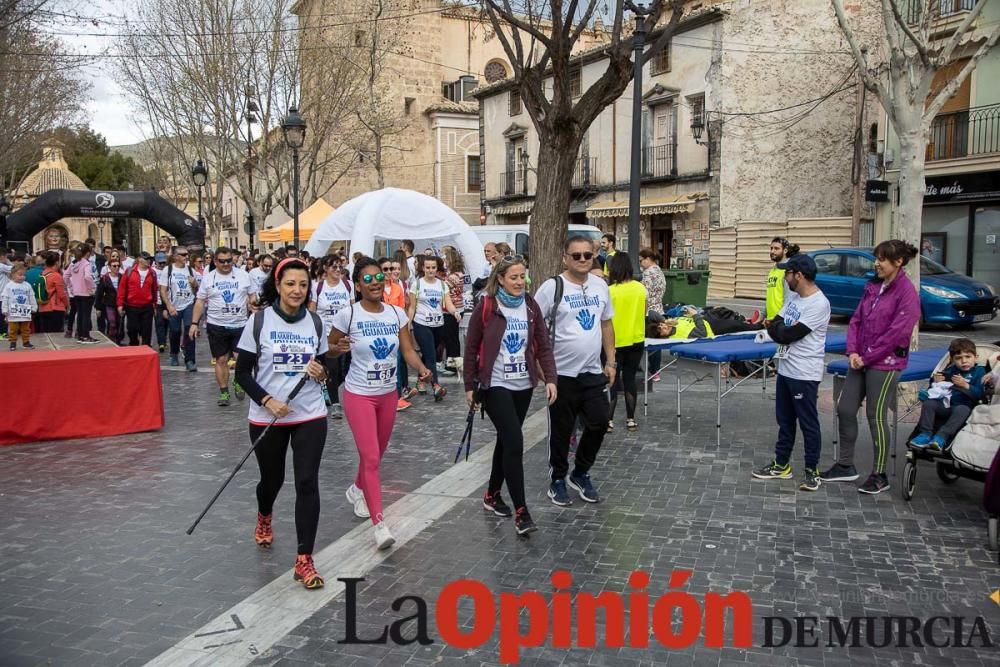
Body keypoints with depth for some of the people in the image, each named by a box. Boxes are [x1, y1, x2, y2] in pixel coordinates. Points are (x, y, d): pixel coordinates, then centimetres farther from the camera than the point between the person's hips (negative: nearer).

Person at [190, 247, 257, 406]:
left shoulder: (243, 275, 3)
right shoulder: (208, 278, 3)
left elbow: (252, 294, 13)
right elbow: (200, 302, 6)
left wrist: (252, 299, -10)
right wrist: (194, 323, 1)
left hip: (240, 325, 0)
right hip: (216, 326, 0)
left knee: (241, 358, -7)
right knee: (221, 360, 5)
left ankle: (238, 382, 21)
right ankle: (224, 392, 17)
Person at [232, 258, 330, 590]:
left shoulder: (314, 322, 1)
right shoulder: (259, 320, -7)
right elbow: (242, 372, -6)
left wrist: (321, 372, -11)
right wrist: (267, 401, -19)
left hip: (310, 416, 1)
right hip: (267, 418, -1)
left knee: (307, 483, -7)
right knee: (272, 478, 17)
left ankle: (304, 561, 2)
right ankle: (264, 518, 53)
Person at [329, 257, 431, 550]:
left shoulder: (397, 314, -3)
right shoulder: (347, 314, -14)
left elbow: (408, 350, -3)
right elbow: (329, 348, -2)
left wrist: (421, 368, -22)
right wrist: (338, 348, -25)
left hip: (388, 394, 5)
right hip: (359, 395, -5)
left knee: (376, 454, 20)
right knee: (370, 458, -11)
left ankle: (357, 490, 49)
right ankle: (379, 523, -6)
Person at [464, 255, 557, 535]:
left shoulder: (531, 305, 4)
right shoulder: (486, 306, -8)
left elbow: (543, 344, 4)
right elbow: (471, 347, -3)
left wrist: (550, 379, -6)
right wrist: (469, 385, -2)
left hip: (523, 385, 5)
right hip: (495, 385, -5)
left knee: (506, 440, 14)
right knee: (514, 441, -13)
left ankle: (492, 495, 33)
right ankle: (521, 513, -9)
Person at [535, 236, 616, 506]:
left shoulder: (600, 286, 7)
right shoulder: (553, 287, -11)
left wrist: (610, 362, 11)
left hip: (593, 372, 5)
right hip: (562, 373, -5)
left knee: (599, 423, 5)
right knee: (561, 430, 7)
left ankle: (581, 474, 26)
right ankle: (558, 480, 25)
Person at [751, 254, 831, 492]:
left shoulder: (818, 304, -20)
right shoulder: (793, 296, 9)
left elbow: (789, 334, -23)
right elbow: (777, 322, 10)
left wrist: (774, 328, -4)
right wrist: (778, 328, -11)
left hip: (805, 374, -9)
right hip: (785, 369, 9)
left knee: (808, 423, 3)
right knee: (784, 420, 17)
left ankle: (811, 470, 15)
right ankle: (781, 465, 28)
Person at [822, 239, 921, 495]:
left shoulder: (906, 292, -14)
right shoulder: (872, 286, 7)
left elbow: (897, 332, -18)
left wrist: (867, 357, -13)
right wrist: (852, 351, -3)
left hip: (885, 363, -7)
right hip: (861, 360, 7)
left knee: (876, 417, 0)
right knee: (845, 410, 9)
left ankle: (880, 475, 15)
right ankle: (845, 466, 22)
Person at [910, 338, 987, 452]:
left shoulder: (979, 372, 4)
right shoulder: (951, 370, 16)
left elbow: (980, 395, -8)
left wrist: (965, 385, -21)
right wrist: (935, 380, 1)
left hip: (964, 406, -5)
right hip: (944, 405, 5)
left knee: (961, 410, -36)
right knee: (928, 403, -18)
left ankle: (941, 437, -46)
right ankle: (925, 434, -25)